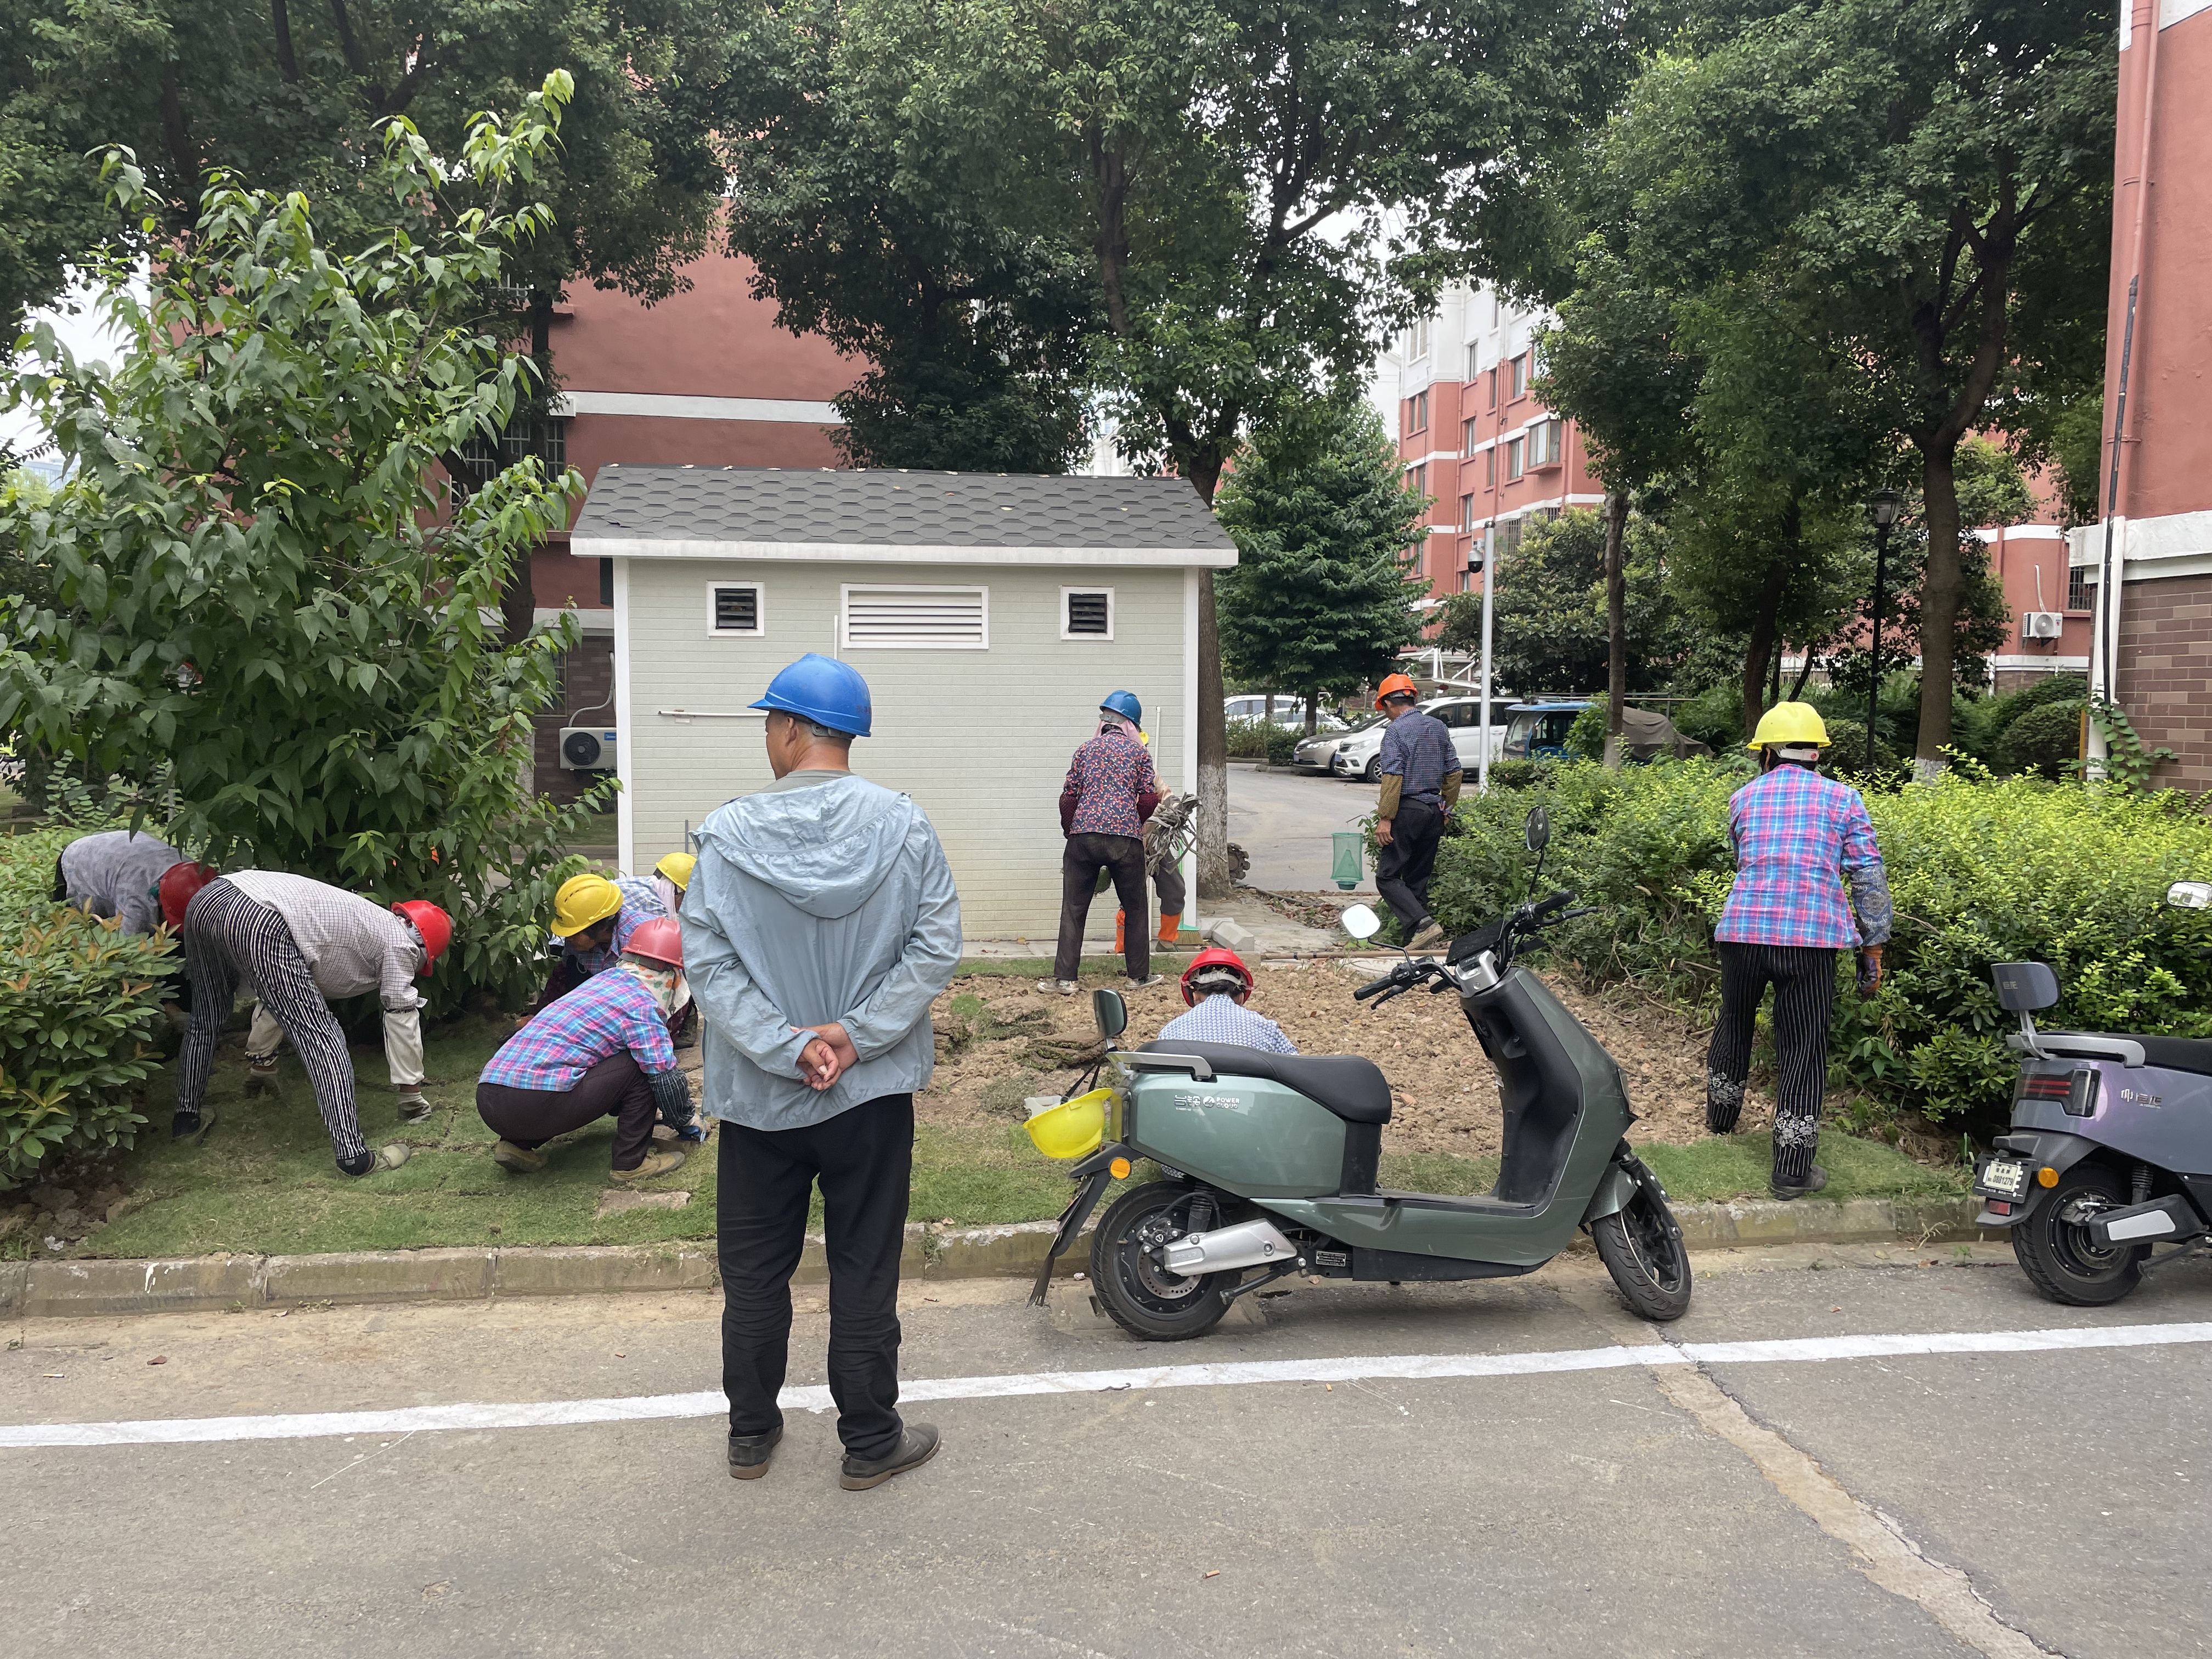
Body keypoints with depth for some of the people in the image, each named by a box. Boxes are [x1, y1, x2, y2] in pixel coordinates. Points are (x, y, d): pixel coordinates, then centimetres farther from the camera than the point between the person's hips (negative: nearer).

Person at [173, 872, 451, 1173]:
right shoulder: (400, 944, 15)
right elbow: (402, 1024, 17)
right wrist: (412, 1096, 28)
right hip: (259, 924, -9)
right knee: (321, 1038, -2)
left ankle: (186, 1119, 43)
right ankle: (353, 1155, -3)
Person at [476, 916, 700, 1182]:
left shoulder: (603, 980, 23)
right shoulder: (641, 1005, -3)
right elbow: (666, 1078, -5)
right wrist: (684, 1123, 15)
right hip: (537, 1105, -9)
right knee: (639, 1065, 1)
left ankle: (517, 1145, 18)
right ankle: (632, 1163, 5)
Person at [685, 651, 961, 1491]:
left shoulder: (727, 834, -11)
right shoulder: (902, 825, -8)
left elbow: (709, 964, -14)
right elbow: (935, 945, -11)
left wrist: (787, 1046, -16)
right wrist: (856, 1034, -13)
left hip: (759, 1098, 0)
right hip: (872, 1093, 0)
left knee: (754, 1274, 17)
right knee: (865, 1273, 12)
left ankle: (752, 1433, 32)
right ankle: (871, 1442, 24)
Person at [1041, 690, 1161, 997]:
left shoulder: (1086, 749, 10)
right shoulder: (1139, 752, 7)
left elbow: (1069, 796, 6)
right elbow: (1150, 799, 1)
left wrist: (1070, 831, 18)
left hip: (1083, 835, 1)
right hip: (1126, 838, -1)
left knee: (1073, 910, 5)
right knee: (1135, 909, 12)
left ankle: (1065, 978, 3)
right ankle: (1139, 976, 18)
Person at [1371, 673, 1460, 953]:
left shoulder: (1396, 731, -10)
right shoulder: (1439, 727, 11)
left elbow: (1393, 777, -18)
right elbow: (1454, 772, 13)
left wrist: (1385, 818, -16)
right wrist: (1446, 809, 21)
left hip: (1408, 810, -7)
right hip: (1435, 812, 7)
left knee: (1387, 876, -3)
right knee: (1419, 879, 12)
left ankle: (1423, 924, -20)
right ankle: (1416, 940, 11)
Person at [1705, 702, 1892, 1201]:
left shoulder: (1744, 798, 13)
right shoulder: (1842, 799, 6)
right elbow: (1869, 877, 3)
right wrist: (1873, 944, 8)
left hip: (1743, 930, 2)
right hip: (1812, 936, -2)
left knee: (1734, 1024, 24)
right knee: (1803, 1047, 3)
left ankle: (1721, 1118, 43)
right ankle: (1792, 1170, 5)